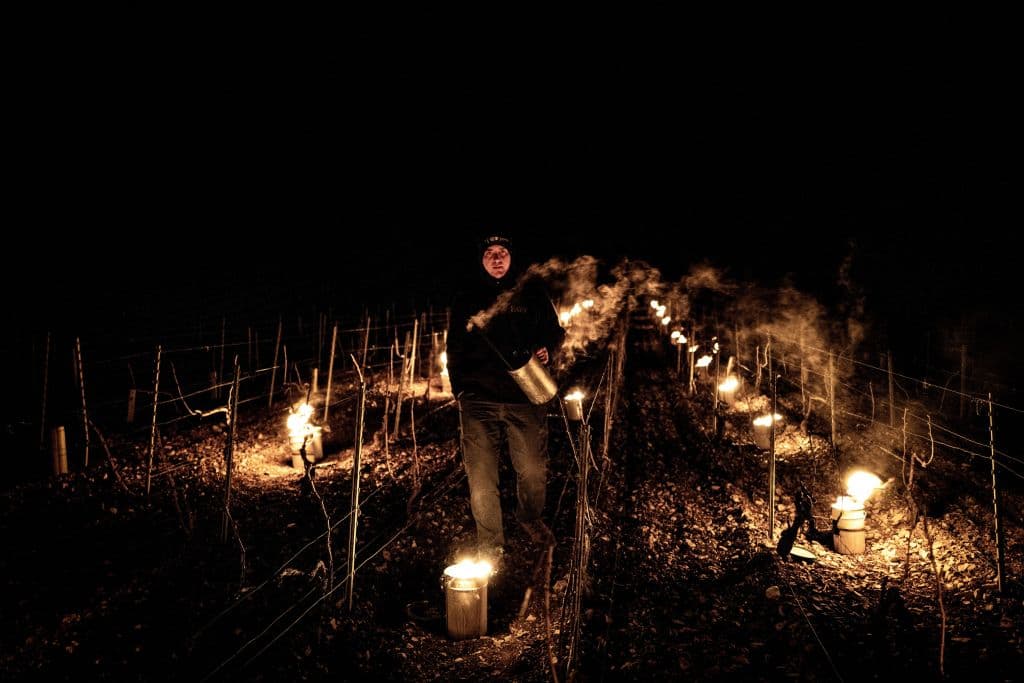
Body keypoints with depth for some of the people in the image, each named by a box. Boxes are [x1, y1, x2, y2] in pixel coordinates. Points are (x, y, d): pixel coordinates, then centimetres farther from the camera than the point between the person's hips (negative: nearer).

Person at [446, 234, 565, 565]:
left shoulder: (532, 294, 9)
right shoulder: (466, 300, 10)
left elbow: (555, 331, 17)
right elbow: (455, 350, 15)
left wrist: (547, 350, -5)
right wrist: (460, 391, 8)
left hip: (525, 398, 0)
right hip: (479, 401, 0)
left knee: (533, 471, 5)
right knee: (481, 478, -3)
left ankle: (531, 517, 37)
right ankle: (490, 545, 13)